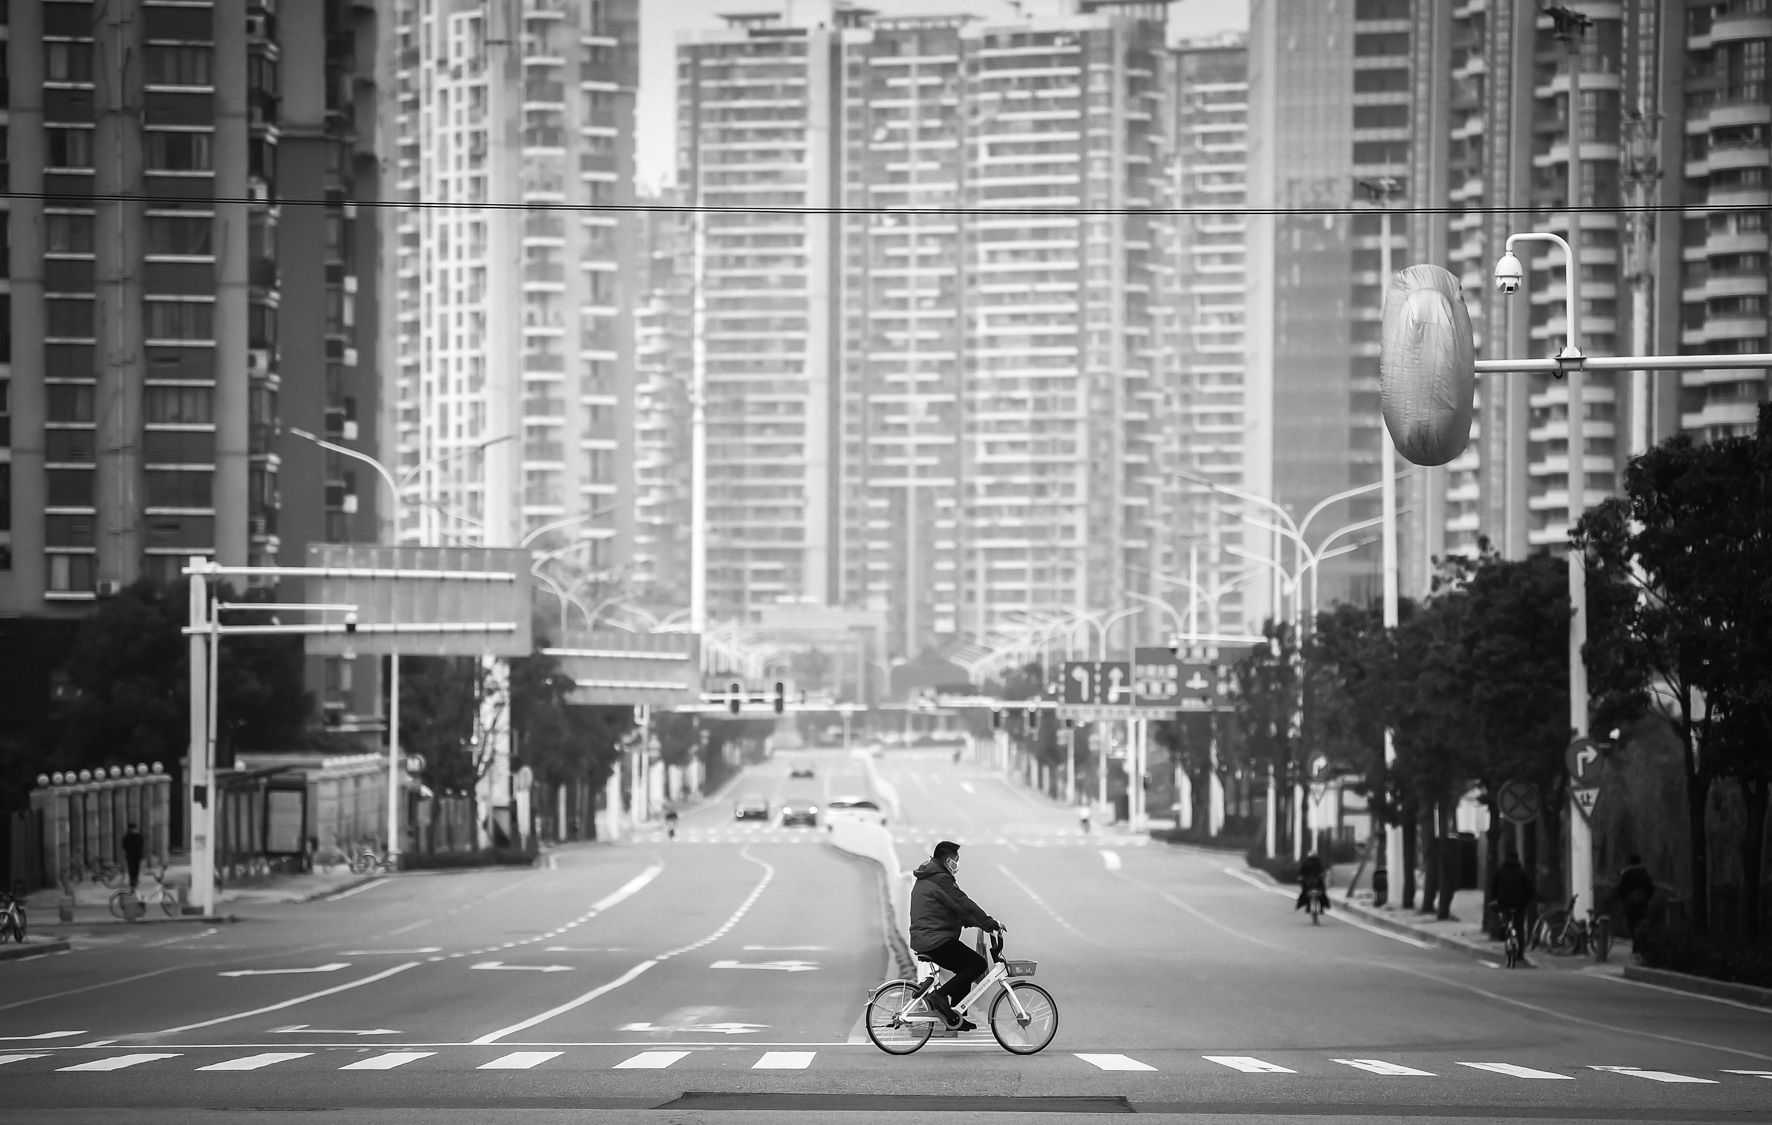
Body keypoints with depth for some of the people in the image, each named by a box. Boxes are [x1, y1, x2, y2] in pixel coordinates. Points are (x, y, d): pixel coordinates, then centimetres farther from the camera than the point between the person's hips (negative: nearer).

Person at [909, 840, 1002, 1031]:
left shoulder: (924, 879, 20)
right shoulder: (940, 879, -14)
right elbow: (964, 905, -17)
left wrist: (974, 921, 23)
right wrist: (991, 924, -10)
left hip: (921, 940, 10)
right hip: (937, 940, -10)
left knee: (966, 969, 20)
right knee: (978, 964, -9)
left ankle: (955, 1018, 20)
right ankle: (940, 996, -13)